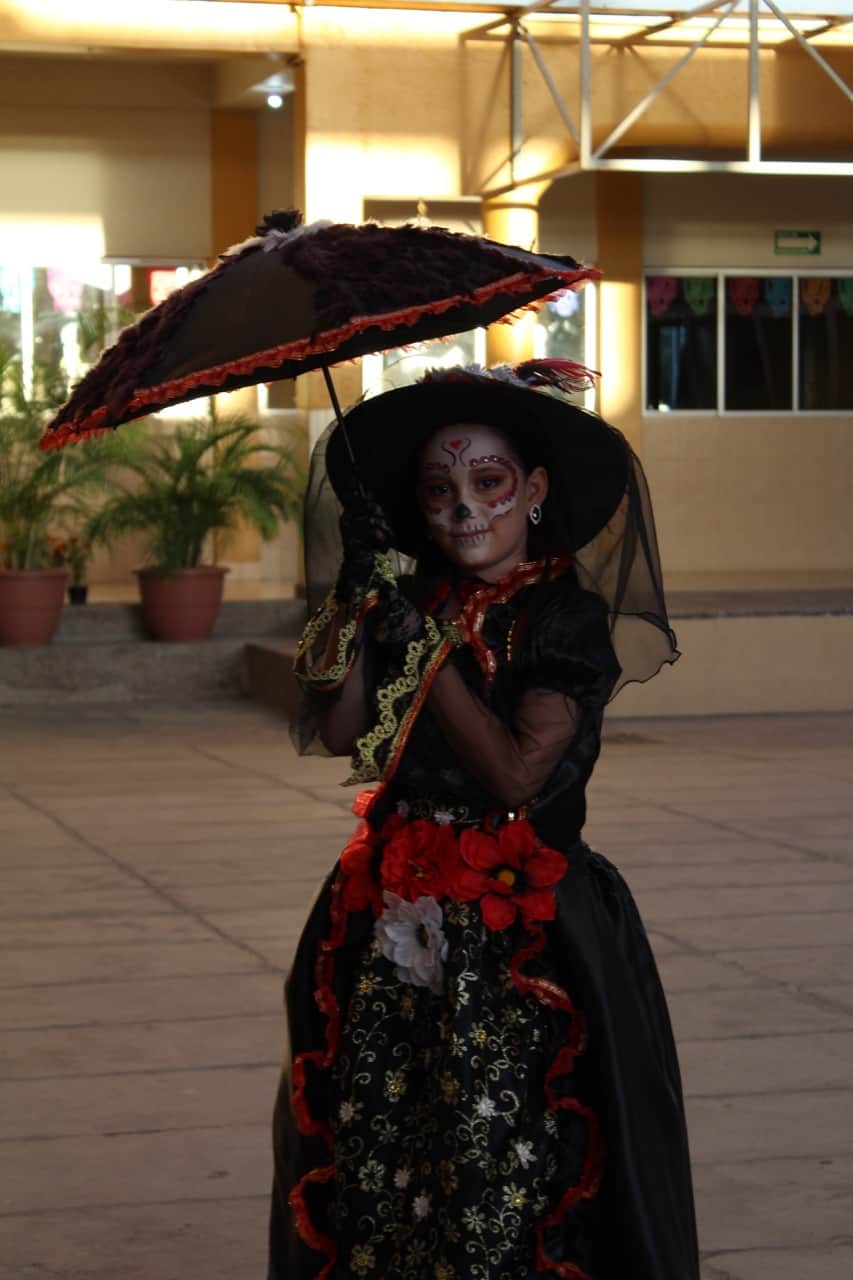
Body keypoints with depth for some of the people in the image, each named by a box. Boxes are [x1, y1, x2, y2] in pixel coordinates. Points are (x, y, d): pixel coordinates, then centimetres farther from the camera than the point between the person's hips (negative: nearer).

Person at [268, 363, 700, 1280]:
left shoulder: (567, 617, -5)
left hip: (518, 929, -5)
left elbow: (517, 772, -16)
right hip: (394, 918, 5)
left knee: (498, 1168, -7)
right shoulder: (417, 601, 11)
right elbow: (339, 732, -1)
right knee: (370, 1159, 5)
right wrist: (361, 590, -4)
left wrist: (425, 646, -11)